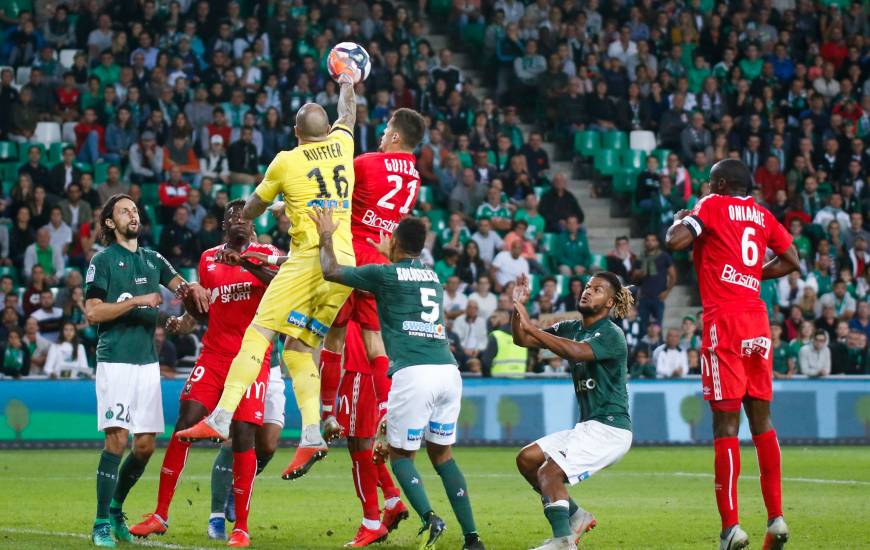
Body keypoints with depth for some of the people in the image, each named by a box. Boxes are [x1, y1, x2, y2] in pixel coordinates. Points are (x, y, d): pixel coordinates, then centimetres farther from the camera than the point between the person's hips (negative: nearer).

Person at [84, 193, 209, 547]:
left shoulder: (152, 259, 16)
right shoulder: (103, 261, -2)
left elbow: (181, 286, 26)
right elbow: (92, 312, -9)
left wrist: (191, 289, 1)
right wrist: (137, 300, -16)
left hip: (147, 361, 6)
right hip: (115, 360, -6)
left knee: (145, 445, 6)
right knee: (117, 439, -14)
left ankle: (116, 508, 25)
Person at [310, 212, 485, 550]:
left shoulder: (385, 274, 5)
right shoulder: (433, 277, 22)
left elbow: (330, 271, 13)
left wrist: (326, 236, 29)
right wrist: (390, 256, 61)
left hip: (413, 373, -5)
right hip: (449, 371, 5)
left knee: (400, 454, 10)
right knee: (442, 453, 17)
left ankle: (429, 518, -15)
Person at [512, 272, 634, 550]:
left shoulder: (612, 335, -13)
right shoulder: (571, 328, 12)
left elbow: (576, 351, -32)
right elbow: (521, 339, 10)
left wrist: (530, 326, -34)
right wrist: (518, 306, -8)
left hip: (610, 428, -9)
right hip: (588, 427, 9)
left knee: (549, 472, -20)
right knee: (526, 458, 3)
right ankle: (574, 516, 10)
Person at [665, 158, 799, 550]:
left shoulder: (713, 206, -2)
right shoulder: (762, 215, 15)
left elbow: (675, 242, -13)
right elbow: (791, 261, 18)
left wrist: (678, 220, 7)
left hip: (724, 320, -6)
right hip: (758, 320, 6)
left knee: (726, 422, -6)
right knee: (761, 418, 11)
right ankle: (776, 518, 7)